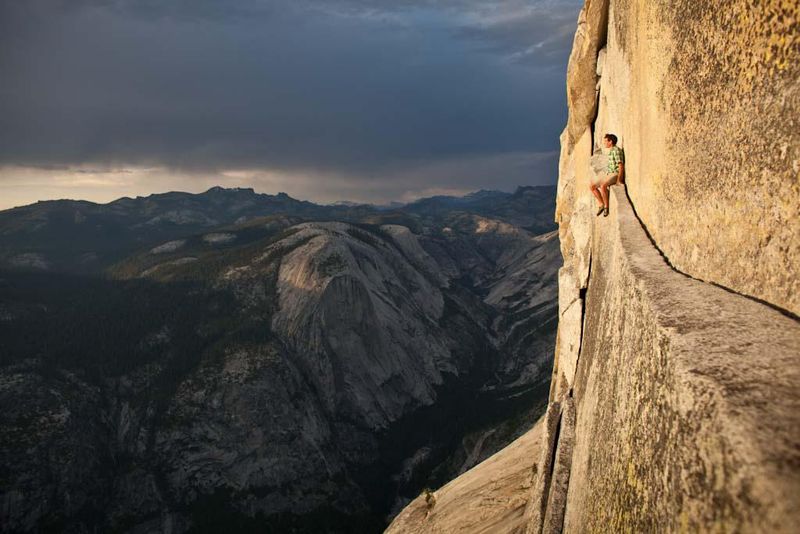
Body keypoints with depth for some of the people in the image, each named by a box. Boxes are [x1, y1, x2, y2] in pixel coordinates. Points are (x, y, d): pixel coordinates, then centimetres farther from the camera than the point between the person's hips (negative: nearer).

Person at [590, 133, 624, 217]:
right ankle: (601, 204, 4)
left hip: (615, 174, -10)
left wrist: (619, 179, -23)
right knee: (592, 186, 2)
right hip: (608, 175, 10)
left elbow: (621, 165, -17)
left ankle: (606, 207, -22)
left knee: (603, 186, -35)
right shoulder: (610, 151, 19)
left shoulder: (616, 150, -11)